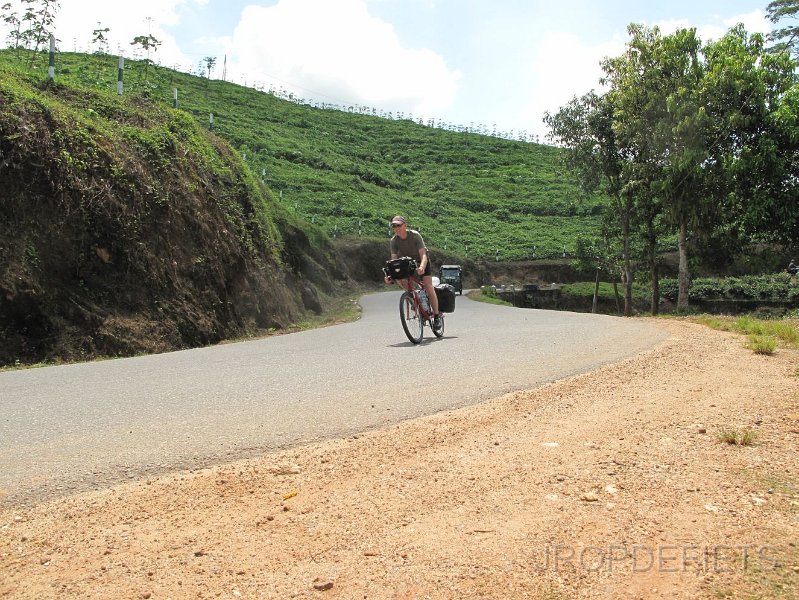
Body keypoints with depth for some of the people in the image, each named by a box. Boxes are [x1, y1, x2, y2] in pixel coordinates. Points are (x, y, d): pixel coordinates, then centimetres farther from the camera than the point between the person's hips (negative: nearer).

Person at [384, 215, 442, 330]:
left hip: (421, 261, -4)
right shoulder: (394, 240, -19)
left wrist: (422, 267, -57)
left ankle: (436, 316, -11)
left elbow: (423, 255, -36)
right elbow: (393, 259, -22)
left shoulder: (415, 235, -29)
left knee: (428, 286, -18)